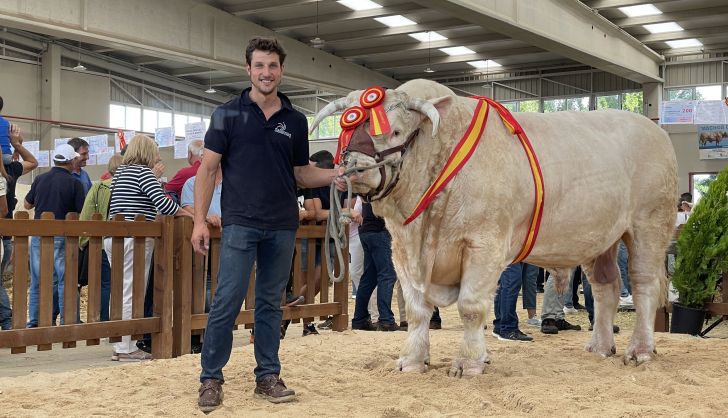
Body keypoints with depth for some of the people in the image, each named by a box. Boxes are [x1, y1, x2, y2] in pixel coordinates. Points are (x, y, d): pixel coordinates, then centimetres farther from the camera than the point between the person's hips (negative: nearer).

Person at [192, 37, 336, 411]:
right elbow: (208, 169, 0)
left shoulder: (295, 121, 10)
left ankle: (267, 377, 17)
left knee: (270, 303, 9)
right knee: (227, 302, -6)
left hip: (283, 227, 3)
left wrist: (338, 175, -2)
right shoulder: (228, 114, 1)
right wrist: (200, 220, -7)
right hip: (240, 224, -3)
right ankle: (210, 378, 4)